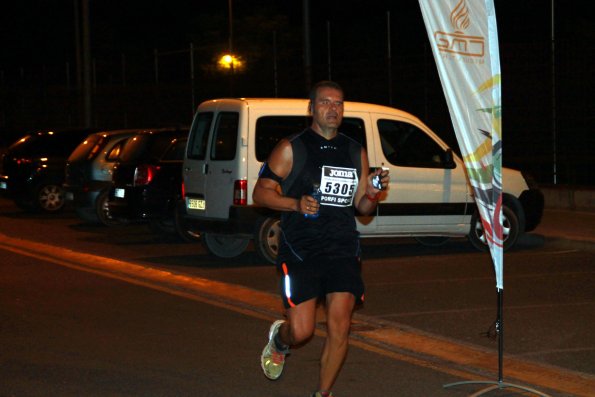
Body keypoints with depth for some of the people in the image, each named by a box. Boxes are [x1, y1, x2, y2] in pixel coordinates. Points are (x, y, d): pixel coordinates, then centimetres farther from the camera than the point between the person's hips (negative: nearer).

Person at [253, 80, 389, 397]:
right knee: (302, 330, -8)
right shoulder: (291, 149, 1)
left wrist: (372, 194, -4)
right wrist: (296, 204, -17)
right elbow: (261, 193, 0)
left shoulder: (355, 152, 14)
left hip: (343, 250, 4)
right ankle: (279, 340, 29)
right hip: (300, 250, -3)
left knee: (339, 327, -7)